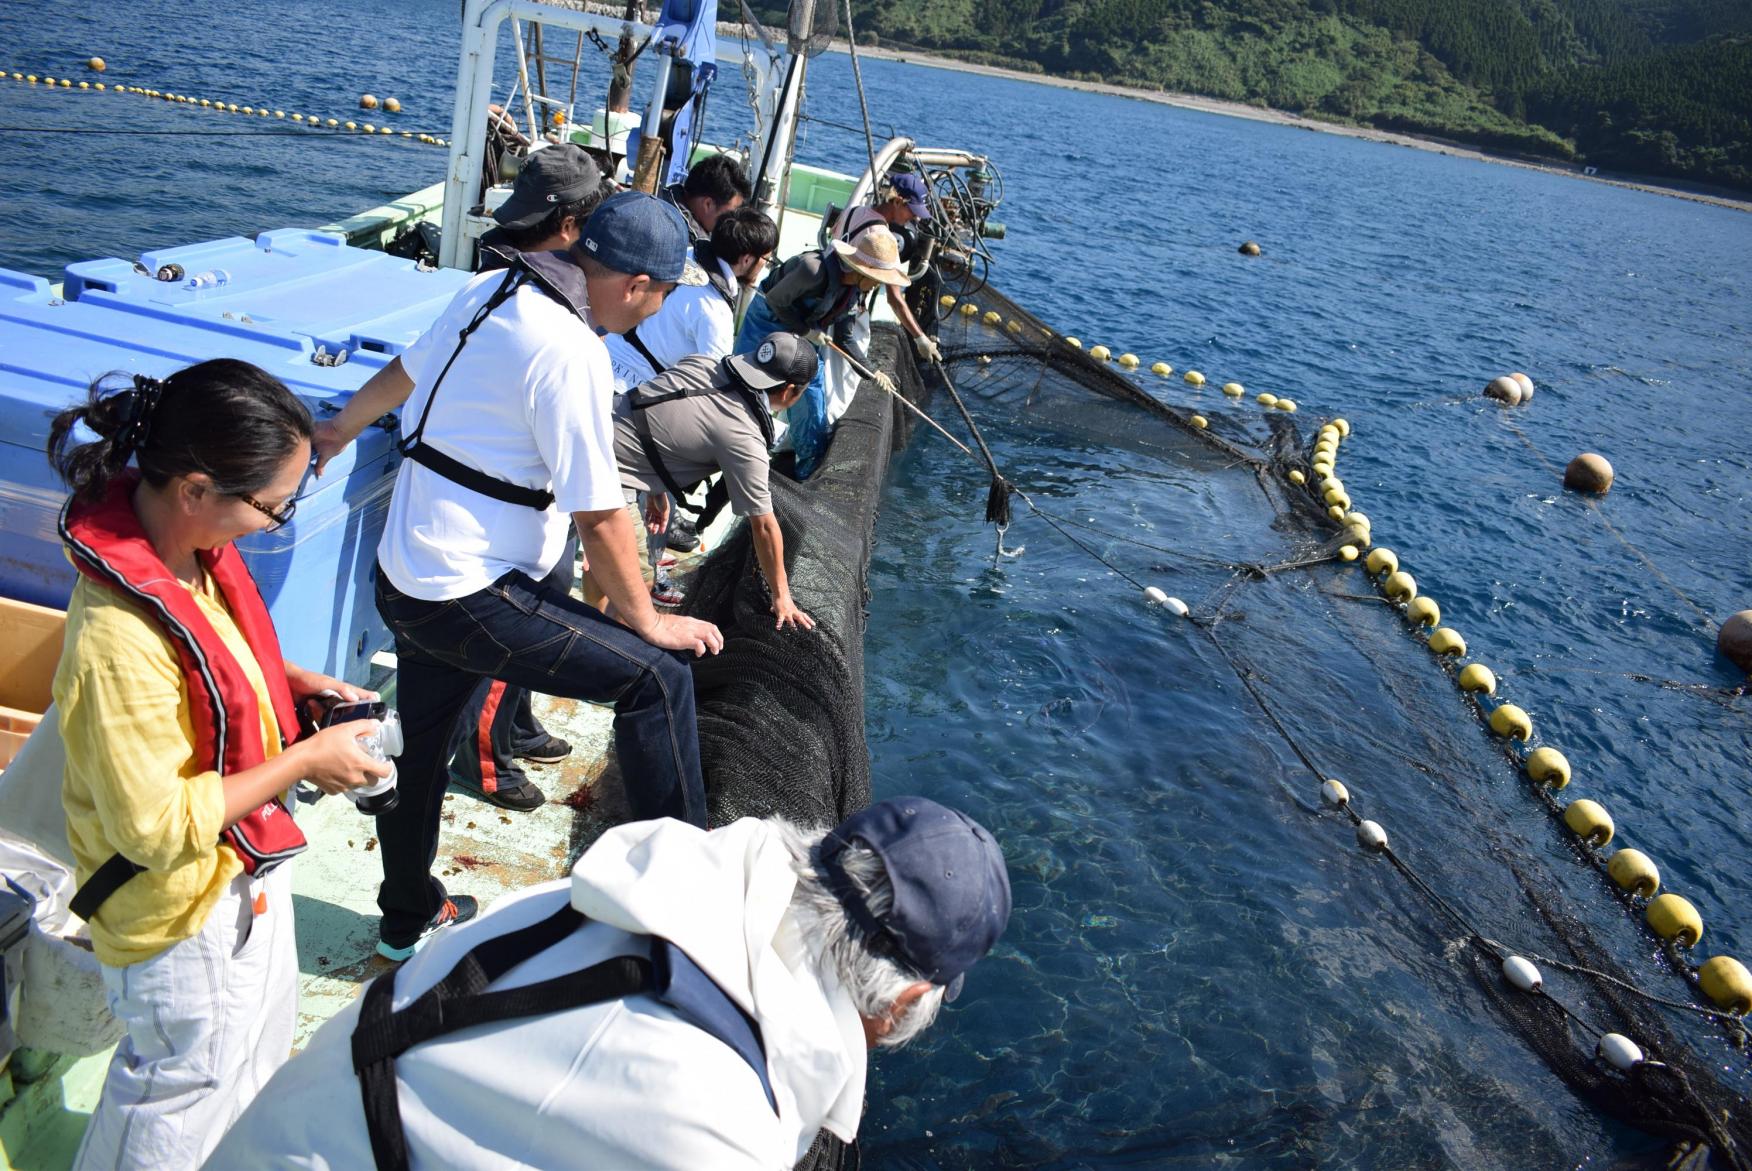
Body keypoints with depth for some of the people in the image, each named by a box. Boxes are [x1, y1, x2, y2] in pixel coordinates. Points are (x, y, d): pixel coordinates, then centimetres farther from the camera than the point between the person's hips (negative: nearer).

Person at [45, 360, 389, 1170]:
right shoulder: (117, 645, -37)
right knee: (187, 1076, 18)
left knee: (261, 1037, 31)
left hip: (246, 861, 9)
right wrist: (304, 759, -23)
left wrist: (296, 682, -4)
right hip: (182, 911, -9)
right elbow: (160, 830, -29)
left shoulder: (189, 545, -10)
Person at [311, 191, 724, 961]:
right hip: (471, 601, -10)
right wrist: (646, 621, -6)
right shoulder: (570, 351, -22)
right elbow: (598, 517, -19)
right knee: (657, 678, -6)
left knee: (417, 747, 23)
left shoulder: (489, 290, 5)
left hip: (404, 575, 10)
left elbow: (407, 372, 23)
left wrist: (339, 430, 39)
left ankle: (408, 919, 43)